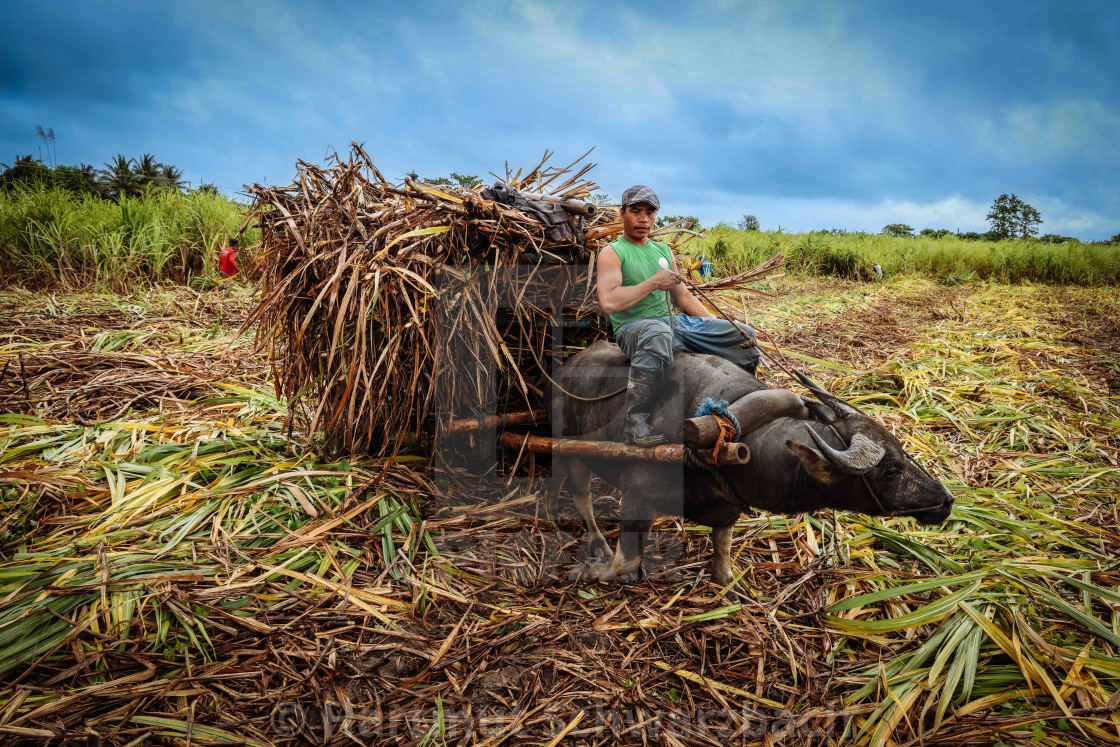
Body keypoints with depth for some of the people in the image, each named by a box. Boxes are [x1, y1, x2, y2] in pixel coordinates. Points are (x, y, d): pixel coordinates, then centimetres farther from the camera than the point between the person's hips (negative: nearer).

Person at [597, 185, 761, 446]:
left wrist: (717, 325, 12)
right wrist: (654, 283, -15)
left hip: (672, 320, 7)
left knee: (743, 335, -1)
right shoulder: (612, 253, -3)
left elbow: (683, 298, 23)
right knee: (658, 335, -44)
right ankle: (636, 422, -34)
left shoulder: (663, 250, 19)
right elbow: (608, 303, -20)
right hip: (633, 327, -7)